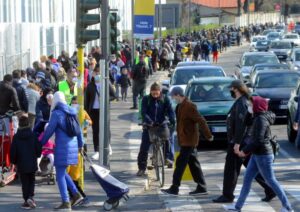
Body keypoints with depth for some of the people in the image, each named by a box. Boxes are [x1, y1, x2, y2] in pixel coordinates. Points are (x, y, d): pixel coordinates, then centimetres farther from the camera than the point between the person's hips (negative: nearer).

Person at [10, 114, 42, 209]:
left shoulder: (16, 137, -9)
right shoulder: (33, 136, -7)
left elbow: (13, 152, -6)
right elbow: (39, 149, -3)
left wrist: (14, 161, 11)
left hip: (22, 165, -1)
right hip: (32, 164, 1)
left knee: (25, 183, 8)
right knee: (32, 181, 15)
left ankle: (26, 201, 7)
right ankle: (30, 197, -4)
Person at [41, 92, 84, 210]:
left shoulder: (56, 114, -11)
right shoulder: (71, 112, 10)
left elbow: (49, 130, -7)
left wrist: (41, 143, 7)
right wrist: (80, 144, 29)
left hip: (62, 146, -7)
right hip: (73, 145, 7)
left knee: (60, 175, -1)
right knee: (62, 172, 20)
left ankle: (66, 202, -4)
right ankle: (76, 194, 12)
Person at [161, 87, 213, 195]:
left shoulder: (189, 106, -19)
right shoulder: (181, 106, 11)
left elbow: (201, 121, -21)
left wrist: (208, 135, -19)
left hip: (188, 140, -10)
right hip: (186, 140, 10)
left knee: (180, 163, -6)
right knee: (193, 164, 11)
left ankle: (174, 188, -2)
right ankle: (201, 187, 15)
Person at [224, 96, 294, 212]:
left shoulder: (261, 119, -19)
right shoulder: (258, 118, 11)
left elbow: (258, 140, -25)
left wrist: (245, 150, -19)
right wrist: (246, 149, 11)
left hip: (263, 155, -10)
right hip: (257, 155, 10)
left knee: (271, 181, -2)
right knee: (247, 179, 10)